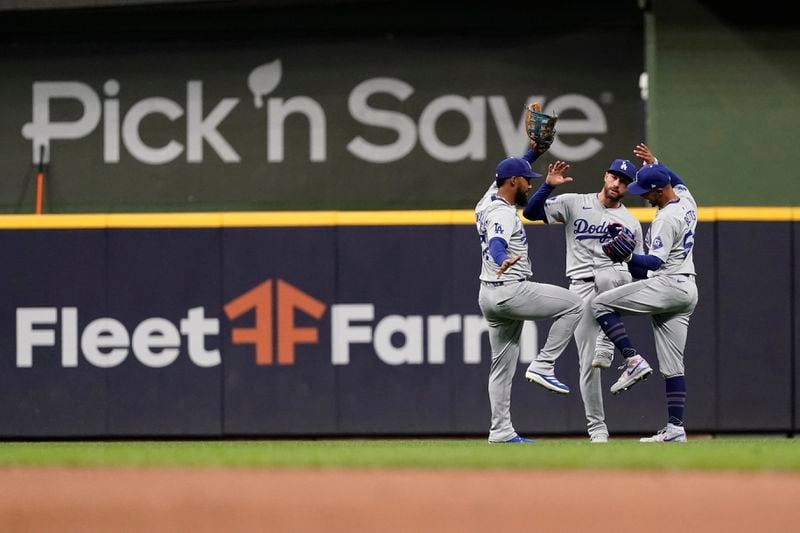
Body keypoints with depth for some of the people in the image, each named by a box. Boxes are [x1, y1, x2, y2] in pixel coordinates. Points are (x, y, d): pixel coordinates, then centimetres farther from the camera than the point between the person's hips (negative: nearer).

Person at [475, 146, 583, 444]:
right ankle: (543, 367, -7)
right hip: (509, 292, -10)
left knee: (503, 366, 10)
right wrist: (503, 261, -59)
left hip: (490, 296, 10)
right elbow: (497, 243, -38)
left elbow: (511, 173, 32)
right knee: (572, 305, -3)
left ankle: (501, 431, 9)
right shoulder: (503, 213, -18)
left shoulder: (489, 201, 12)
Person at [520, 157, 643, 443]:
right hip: (582, 288, 0)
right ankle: (597, 428, 3)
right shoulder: (574, 204, 8)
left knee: (606, 276, -40)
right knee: (587, 362, -5)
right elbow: (531, 212, -1)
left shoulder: (631, 223, 12)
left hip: (617, 279, 0)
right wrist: (548, 185, -15)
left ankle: (606, 345, -29)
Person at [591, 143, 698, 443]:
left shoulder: (666, 218, -17)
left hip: (667, 286, -10)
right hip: (687, 291, 10)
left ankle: (633, 361, -13)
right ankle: (675, 429, 2)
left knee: (601, 304, -5)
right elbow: (675, 180, 36)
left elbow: (655, 261, -24)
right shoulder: (687, 201, 11)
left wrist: (628, 258, -35)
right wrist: (653, 163, 33)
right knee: (672, 365, 7)